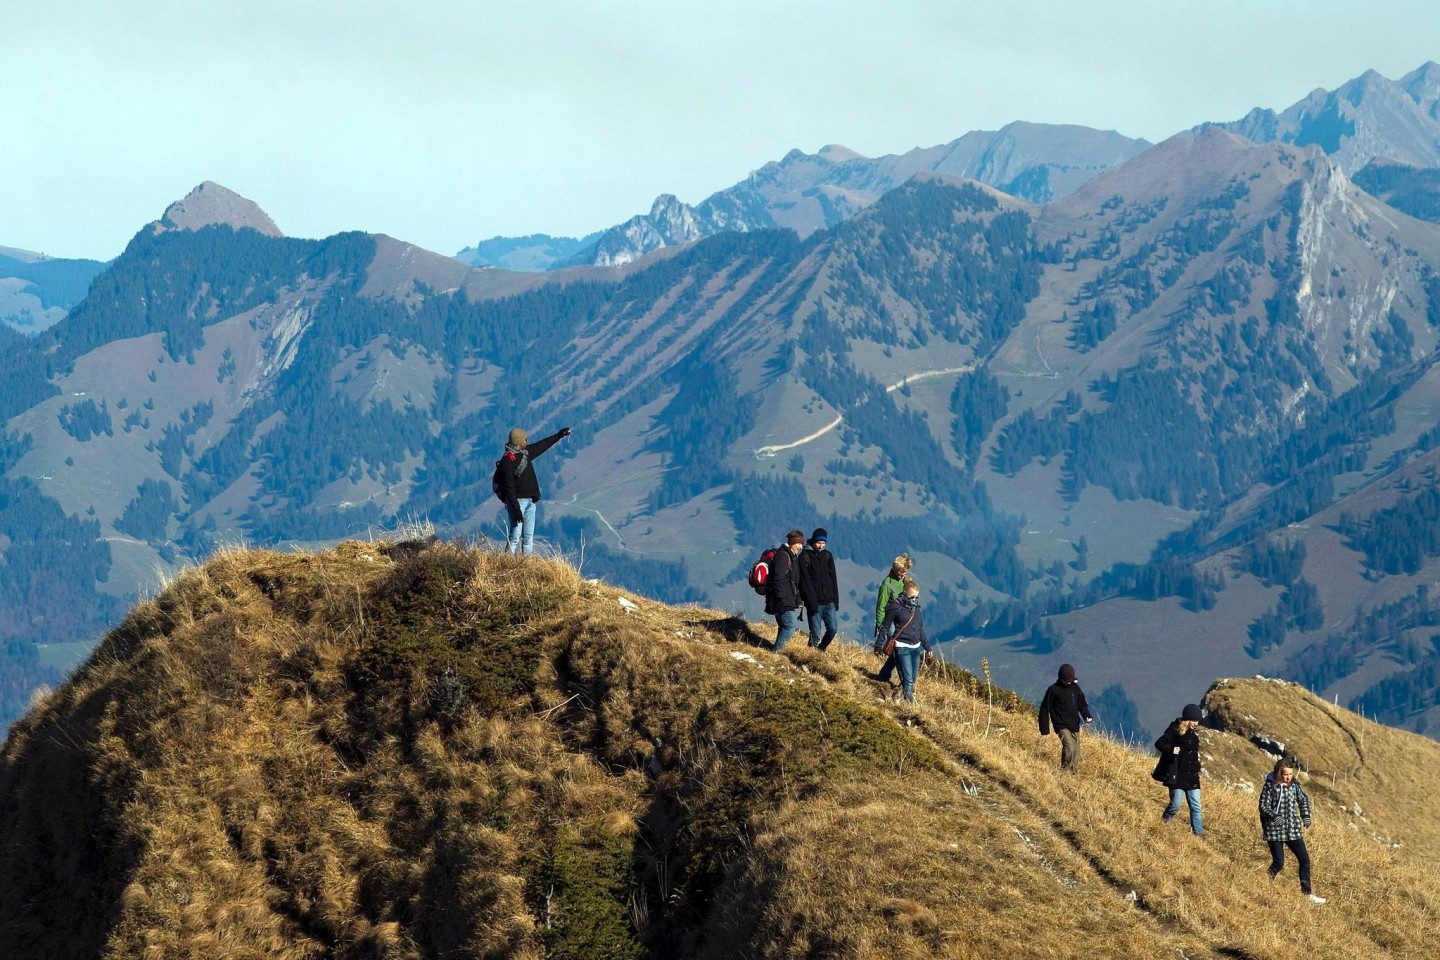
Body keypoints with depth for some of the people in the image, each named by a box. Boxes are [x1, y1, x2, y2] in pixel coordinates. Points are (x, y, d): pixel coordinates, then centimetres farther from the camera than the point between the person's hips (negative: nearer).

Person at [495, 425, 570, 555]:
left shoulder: (526, 452, 7)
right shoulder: (507, 461, -18)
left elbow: (541, 446, 27)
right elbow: (509, 488, -21)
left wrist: (558, 435, 33)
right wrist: (515, 508, -24)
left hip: (530, 501, 9)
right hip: (518, 501, -9)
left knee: (529, 536, 9)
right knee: (516, 535, -11)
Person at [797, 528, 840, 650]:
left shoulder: (827, 556, 10)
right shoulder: (804, 557, -5)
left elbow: (833, 579, 14)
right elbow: (805, 582, -10)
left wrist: (836, 600, 8)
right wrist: (811, 603, -16)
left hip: (829, 602, 5)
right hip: (815, 603, -5)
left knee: (832, 629, 3)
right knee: (815, 634, -4)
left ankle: (821, 649, 23)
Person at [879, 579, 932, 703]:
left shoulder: (916, 607, 12)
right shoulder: (895, 607, -8)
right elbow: (885, 627, -4)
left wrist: (927, 647, 24)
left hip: (915, 646, 7)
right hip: (902, 646, -7)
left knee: (913, 679, 8)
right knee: (908, 679, -12)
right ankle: (908, 701, -9)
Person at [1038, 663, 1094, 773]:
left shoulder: (1075, 688, 9)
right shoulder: (1053, 690, -5)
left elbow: (1082, 704, 16)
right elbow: (1044, 710, -3)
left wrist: (1087, 716, -5)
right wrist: (1044, 730, -6)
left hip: (1075, 726, 6)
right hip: (1062, 726, -6)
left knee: (1075, 754, 6)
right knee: (1069, 748, -24)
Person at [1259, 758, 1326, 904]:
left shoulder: (1294, 785, 3)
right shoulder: (1270, 786, -10)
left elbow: (1303, 800, 19)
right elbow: (1263, 806, -12)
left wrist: (1306, 817, 5)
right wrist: (1274, 816, -30)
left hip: (1293, 830, 5)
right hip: (1275, 830, -5)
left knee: (1304, 859, 3)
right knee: (1278, 863, -7)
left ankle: (1307, 893, 12)